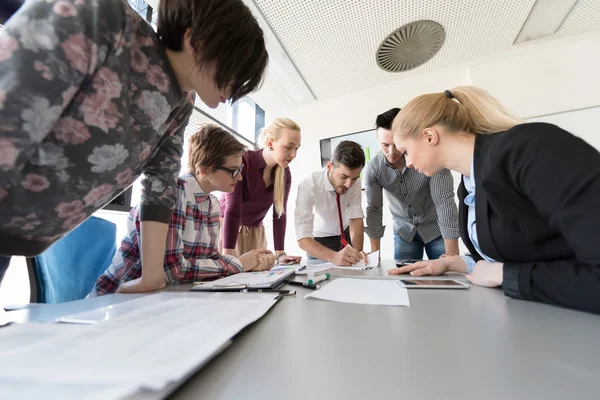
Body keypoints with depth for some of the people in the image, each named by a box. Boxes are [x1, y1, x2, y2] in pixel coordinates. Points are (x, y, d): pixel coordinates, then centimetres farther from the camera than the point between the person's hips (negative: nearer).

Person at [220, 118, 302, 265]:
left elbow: (280, 214, -7)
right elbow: (232, 209, -27)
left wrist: (280, 254, -13)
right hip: (226, 227, -4)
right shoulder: (242, 161, -23)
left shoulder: (285, 173, -7)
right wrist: (228, 257, -31)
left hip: (255, 231, 5)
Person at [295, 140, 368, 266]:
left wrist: (357, 251, -38)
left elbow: (356, 218, -22)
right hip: (320, 239, -2)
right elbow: (303, 239, -38)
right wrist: (334, 257, -53)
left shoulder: (354, 181, -22)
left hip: (346, 233, 3)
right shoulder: (308, 186, -34)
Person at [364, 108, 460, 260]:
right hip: (404, 231, 2)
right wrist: (375, 252, -11)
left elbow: (444, 201, -27)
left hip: (437, 228, -1)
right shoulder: (372, 168, -19)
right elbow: (373, 208, -12)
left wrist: (452, 252, -31)